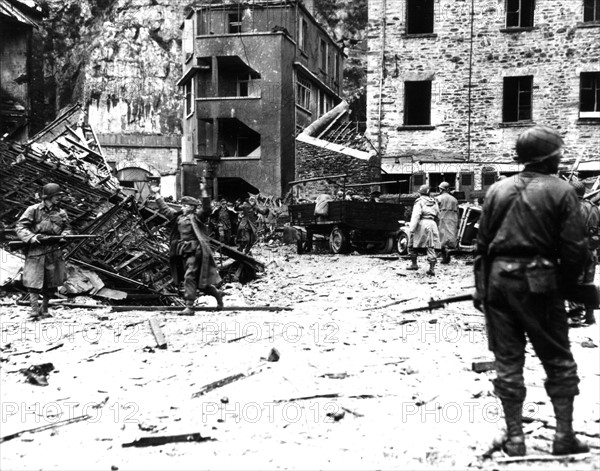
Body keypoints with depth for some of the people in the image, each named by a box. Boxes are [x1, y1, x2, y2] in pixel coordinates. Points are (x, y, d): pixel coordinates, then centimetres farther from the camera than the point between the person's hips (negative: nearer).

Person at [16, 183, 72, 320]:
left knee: (52, 283, 9)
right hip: (36, 252, -4)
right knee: (33, 283, -8)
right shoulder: (34, 210, -4)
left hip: (55, 252, 4)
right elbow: (20, 227, -5)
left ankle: (44, 309, 25)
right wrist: (32, 237, -21)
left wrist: (64, 235, -6)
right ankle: (35, 311, -5)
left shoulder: (61, 213, 9)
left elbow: (67, 228, 17)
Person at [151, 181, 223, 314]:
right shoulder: (178, 216, 17)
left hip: (195, 251, -7)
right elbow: (164, 208, 26)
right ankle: (216, 293, 32)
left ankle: (189, 307, -12)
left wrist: (203, 192, -28)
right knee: (197, 280, 12)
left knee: (189, 277, -14)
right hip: (182, 252, 7)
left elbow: (206, 208, -19)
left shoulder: (197, 217, -2)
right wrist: (156, 194, 27)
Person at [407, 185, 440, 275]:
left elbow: (415, 216, -13)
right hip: (432, 224, 5)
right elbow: (438, 216, 18)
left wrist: (411, 230, -17)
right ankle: (432, 268, -8)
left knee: (412, 244, 12)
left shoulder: (419, 201, -2)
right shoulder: (434, 202, 16)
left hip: (422, 224, -5)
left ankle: (414, 264, 14)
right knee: (431, 247, 1)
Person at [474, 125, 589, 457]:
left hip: (499, 280, 3)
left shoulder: (497, 190, 6)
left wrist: (481, 287, 12)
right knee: (558, 360, 12)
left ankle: (514, 438, 13)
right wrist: (565, 283, 7)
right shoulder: (561, 191, -5)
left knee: (508, 361, 9)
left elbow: (482, 244, 7)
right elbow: (575, 249, -9)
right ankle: (564, 436, 15)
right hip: (539, 283, -3)